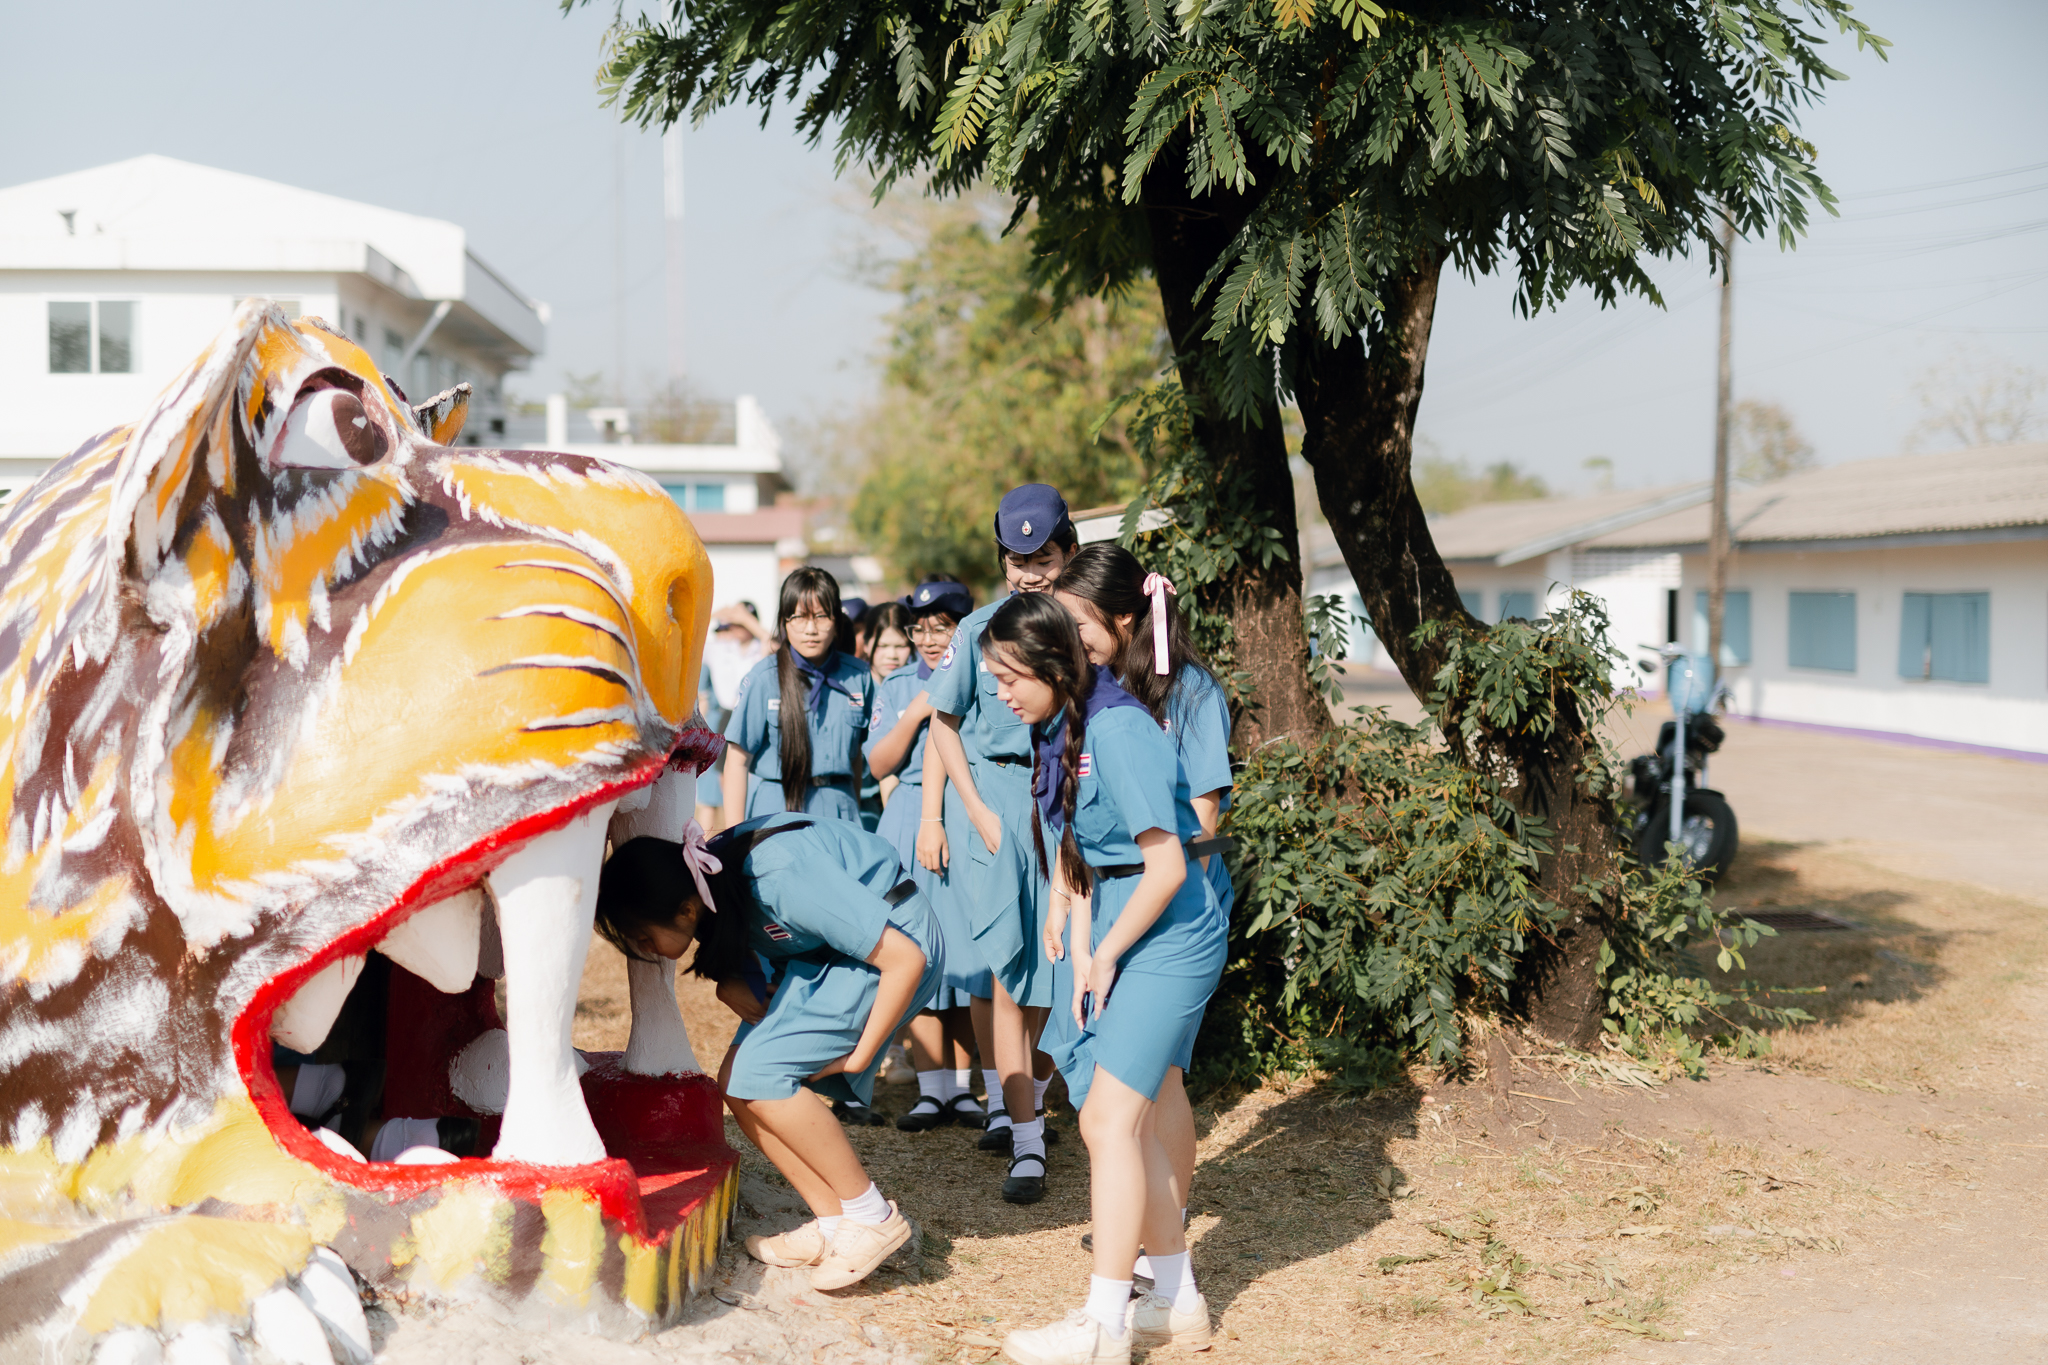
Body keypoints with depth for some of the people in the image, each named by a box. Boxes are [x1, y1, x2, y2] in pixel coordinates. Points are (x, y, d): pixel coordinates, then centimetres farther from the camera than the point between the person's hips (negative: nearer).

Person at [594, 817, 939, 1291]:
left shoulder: (781, 879, -34)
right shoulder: (704, 876, -10)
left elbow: (905, 958, -29)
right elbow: (731, 947, 13)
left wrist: (859, 1056, -19)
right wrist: (728, 984, -11)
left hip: (900, 943, -9)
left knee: (760, 1074, -20)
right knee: (735, 1083, -5)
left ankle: (872, 1218, -8)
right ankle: (833, 1224, 4)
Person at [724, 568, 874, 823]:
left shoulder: (858, 676, 5)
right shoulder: (763, 677, -5)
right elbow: (737, 761, -3)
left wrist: (856, 812, 11)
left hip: (839, 810, 3)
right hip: (776, 811, -3)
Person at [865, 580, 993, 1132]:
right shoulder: (897, 687, 12)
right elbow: (879, 764, 6)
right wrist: (915, 714, -6)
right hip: (910, 825, 2)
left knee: (971, 955, -4)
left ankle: (962, 1087, 8)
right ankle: (932, 1090, 9)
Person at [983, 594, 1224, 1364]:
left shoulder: (1117, 730, -19)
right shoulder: (1058, 731, 8)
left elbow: (1166, 866, -20)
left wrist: (1105, 954, -11)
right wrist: (1079, 944, -1)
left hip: (1166, 938, -9)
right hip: (1116, 938, 9)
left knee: (1112, 1119, -10)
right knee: (1124, 1121, 10)